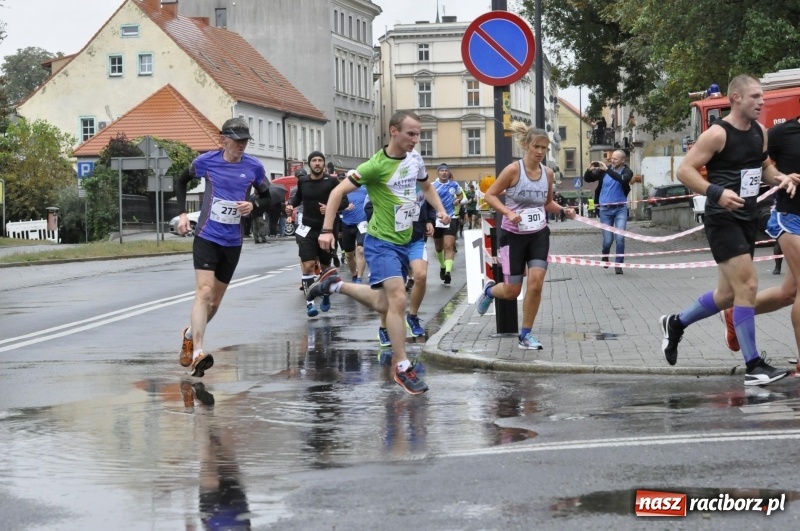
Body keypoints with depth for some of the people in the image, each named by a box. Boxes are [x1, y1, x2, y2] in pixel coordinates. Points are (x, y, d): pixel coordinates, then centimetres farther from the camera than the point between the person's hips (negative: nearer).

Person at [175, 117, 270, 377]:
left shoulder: (254, 167, -2)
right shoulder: (206, 161, -6)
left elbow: (266, 197, 12)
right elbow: (181, 181, 12)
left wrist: (253, 205, -11)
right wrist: (182, 213, 2)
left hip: (233, 242, 3)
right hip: (207, 236, -3)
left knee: (215, 301, 12)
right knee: (204, 292, -20)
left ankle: (190, 334, 39)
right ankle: (197, 353, -25)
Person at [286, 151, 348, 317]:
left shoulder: (331, 182, -7)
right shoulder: (302, 181, 1)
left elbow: (344, 201, -6)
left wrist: (331, 208, -23)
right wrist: (290, 205, 1)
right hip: (307, 230, 0)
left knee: (325, 266, 15)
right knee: (308, 266, -14)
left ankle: (326, 295, 39)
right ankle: (310, 303, -13)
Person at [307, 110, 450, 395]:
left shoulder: (415, 158, 1)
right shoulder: (376, 166, -19)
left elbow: (426, 186, 22)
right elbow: (338, 192, -13)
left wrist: (440, 211, 5)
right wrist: (327, 229, -19)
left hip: (404, 242, 7)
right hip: (381, 242, -7)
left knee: (383, 304, 14)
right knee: (398, 299, -19)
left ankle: (334, 284, 35)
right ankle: (402, 368, -11)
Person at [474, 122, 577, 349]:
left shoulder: (547, 173, 2)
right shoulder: (513, 169, -14)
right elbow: (490, 195, -9)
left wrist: (563, 210, -2)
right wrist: (508, 212, -24)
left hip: (539, 235, 3)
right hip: (514, 235, -3)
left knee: (536, 283, -12)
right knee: (512, 291, 2)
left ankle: (526, 334, 4)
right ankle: (490, 290, 40)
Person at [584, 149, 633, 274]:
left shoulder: (627, 172, -3)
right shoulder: (604, 170, 2)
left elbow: (623, 179, -26)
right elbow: (587, 179, 5)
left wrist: (607, 170, -33)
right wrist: (589, 170, -17)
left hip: (620, 209, -1)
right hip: (605, 209, 1)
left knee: (620, 238, -12)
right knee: (608, 240, 2)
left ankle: (618, 265, -1)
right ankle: (605, 258, 32)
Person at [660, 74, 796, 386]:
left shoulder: (760, 132, 9)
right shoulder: (718, 134, -14)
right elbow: (684, 170, -15)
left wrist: (780, 178, 2)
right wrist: (717, 193, -28)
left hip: (747, 219, 9)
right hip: (723, 219, -8)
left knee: (729, 294, 14)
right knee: (747, 286, -14)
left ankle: (675, 324, 35)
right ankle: (753, 366, -8)